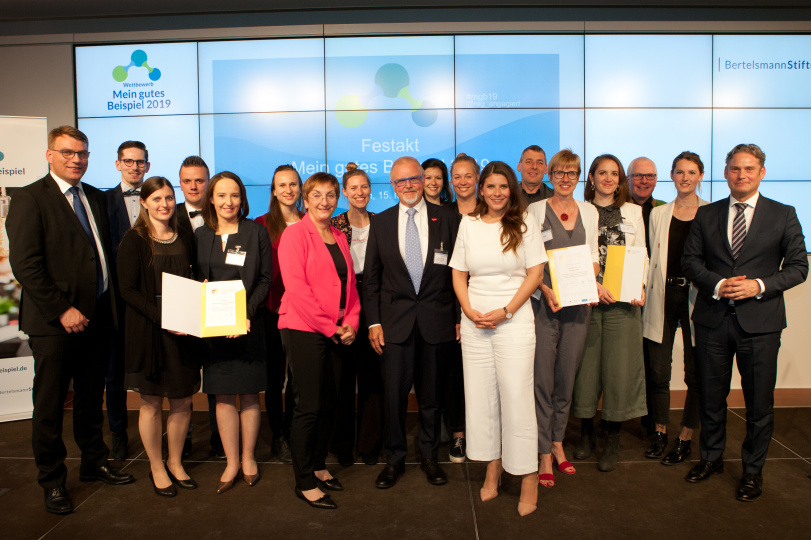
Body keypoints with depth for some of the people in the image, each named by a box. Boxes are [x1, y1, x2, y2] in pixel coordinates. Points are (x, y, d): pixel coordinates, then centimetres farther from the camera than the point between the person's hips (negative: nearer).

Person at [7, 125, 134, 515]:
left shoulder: (96, 198, 12)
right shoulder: (30, 198, -8)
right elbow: (24, 264, -15)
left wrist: (110, 305, 4)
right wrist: (61, 310, -17)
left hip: (95, 318, 6)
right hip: (54, 322, -6)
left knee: (91, 398, 17)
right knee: (50, 405, 7)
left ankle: (94, 463, 34)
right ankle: (52, 482, 23)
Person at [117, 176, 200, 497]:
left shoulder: (185, 239, 9)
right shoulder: (134, 241, -4)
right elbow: (128, 290, -11)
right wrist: (160, 317, -21)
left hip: (182, 330, 4)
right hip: (147, 330, -4)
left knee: (183, 401, 9)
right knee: (151, 403, 7)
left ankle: (175, 462, 29)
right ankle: (156, 468, 25)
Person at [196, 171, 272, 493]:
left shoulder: (256, 232, 0)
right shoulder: (201, 235, 9)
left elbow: (265, 280, -5)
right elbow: (195, 280, 12)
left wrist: (246, 313, -17)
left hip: (249, 325, -2)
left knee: (248, 394, 7)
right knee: (223, 396, 7)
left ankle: (248, 458, 24)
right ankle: (231, 462, 20)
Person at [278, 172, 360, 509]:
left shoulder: (339, 237, 14)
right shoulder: (295, 234, -7)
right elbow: (296, 287, -15)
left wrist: (351, 323, -1)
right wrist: (329, 326, -13)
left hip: (336, 333, 7)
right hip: (304, 330, -6)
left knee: (328, 404, 12)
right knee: (309, 407, -2)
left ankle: (318, 466, 30)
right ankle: (304, 482, 11)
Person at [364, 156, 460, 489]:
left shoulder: (446, 218, 4)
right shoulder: (380, 223, 6)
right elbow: (371, 277, 7)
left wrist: (460, 317, 0)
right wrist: (373, 321, 0)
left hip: (435, 319, 0)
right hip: (395, 320, 0)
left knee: (431, 393, 11)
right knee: (394, 393, 3)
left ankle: (429, 456, 29)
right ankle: (394, 459, 22)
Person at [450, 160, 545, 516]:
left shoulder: (524, 224, 2)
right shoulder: (468, 224, 9)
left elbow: (535, 273, -2)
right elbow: (459, 274, 10)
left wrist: (505, 311, -10)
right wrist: (470, 311, -5)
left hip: (514, 320, -3)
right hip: (474, 322, 3)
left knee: (516, 396, -3)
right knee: (480, 394, 6)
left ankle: (528, 477, 10)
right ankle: (493, 468, 21)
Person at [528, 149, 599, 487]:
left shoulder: (589, 212, 12)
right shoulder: (535, 210, 0)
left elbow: (594, 258, 15)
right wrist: (545, 289, -16)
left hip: (578, 305, 4)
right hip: (544, 303, -3)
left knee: (567, 377, 11)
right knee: (542, 379, -3)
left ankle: (557, 443, 27)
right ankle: (544, 455, 8)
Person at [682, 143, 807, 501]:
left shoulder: (783, 215, 3)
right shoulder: (706, 215, 8)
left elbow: (798, 266, 1)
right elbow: (690, 261, 5)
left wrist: (760, 285, -14)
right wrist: (717, 284, -12)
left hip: (760, 321, -1)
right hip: (712, 319, 2)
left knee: (759, 402, 7)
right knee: (711, 396, 13)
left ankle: (753, 470, 26)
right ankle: (712, 457, 33)